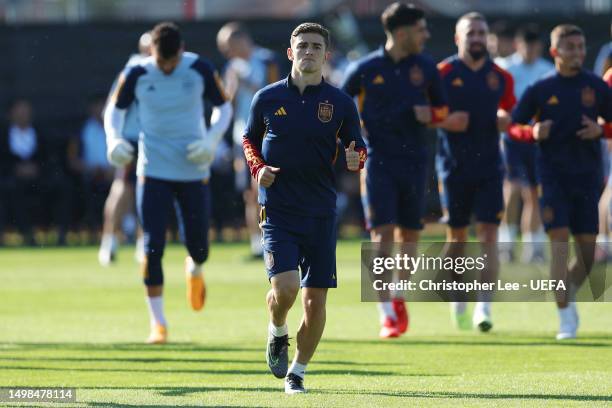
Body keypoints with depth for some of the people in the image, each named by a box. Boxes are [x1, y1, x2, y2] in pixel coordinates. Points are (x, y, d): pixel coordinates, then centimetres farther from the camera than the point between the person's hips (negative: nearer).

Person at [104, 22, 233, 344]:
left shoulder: (200, 70, -7)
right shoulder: (137, 75, -7)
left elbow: (224, 108, 5)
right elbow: (115, 109, 8)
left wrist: (211, 140, -12)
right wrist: (114, 139, -12)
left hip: (194, 172, 1)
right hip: (154, 172, -1)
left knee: (198, 248, 4)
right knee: (153, 247, -8)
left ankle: (194, 269, 44)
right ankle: (157, 323, 3)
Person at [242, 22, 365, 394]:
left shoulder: (340, 102, 3)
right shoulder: (268, 98, 3)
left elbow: (358, 148, 10)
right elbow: (249, 139, 17)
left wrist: (355, 160, -14)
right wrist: (258, 168, -2)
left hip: (321, 213, 1)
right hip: (278, 209, -1)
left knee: (316, 300, 1)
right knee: (285, 286, -18)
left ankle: (297, 372, 19)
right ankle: (277, 334, 15)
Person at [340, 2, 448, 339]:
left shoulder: (426, 67, 3)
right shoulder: (366, 68, -3)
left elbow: (441, 109, 14)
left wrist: (431, 115, -7)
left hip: (414, 161, 3)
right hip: (378, 160, -3)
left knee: (409, 234, 9)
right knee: (382, 233, -11)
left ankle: (399, 296, 33)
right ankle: (387, 314, -10)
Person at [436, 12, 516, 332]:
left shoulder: (501, 77, 7)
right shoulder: (442, 74, -2)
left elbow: (508, 113, 17)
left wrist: (505, 120, -6)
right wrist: (444, 122, -19)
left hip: (489, 166, 1)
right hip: (454, 165, -1)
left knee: (489, 234, -9)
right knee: (457, 236, 8)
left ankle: (483, 307, -13)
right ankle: (457, 302, 26)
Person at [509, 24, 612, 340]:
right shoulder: (540, 89, 0)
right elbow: (514, 127, 6)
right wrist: (533, 132, -15)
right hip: (553, 175, -2)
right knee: (559, 243, -11)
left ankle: (569, 296, 31)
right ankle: (565, 318, -6)